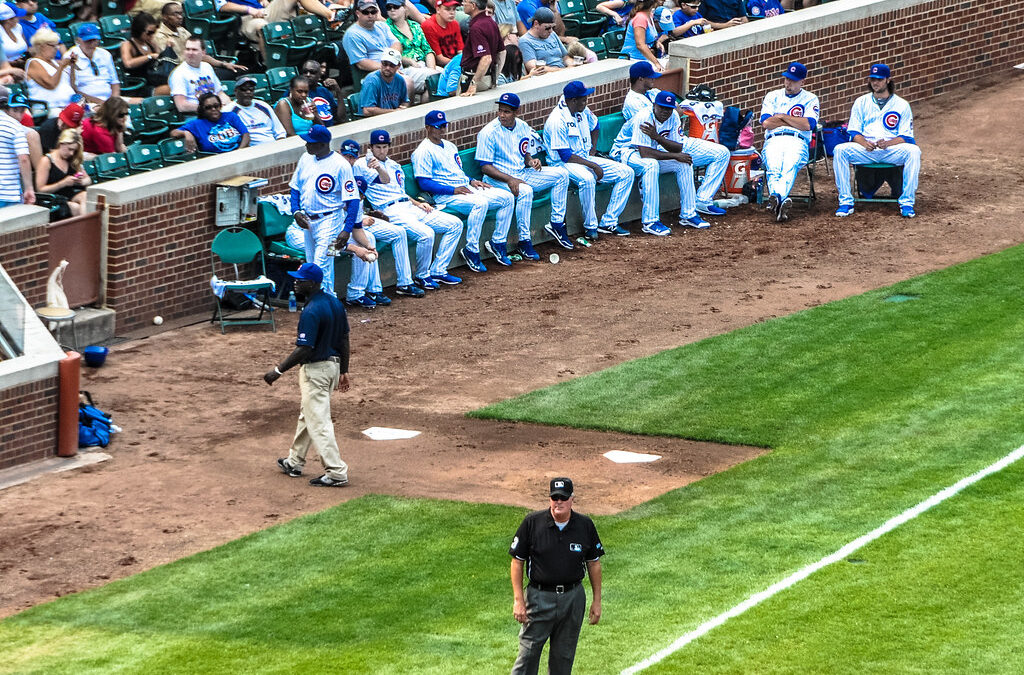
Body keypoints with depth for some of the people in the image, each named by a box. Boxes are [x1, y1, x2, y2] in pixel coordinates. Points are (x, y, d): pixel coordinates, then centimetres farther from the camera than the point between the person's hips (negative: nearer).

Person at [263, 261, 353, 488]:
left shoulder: (311, 312, -25)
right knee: (307, 414, 23)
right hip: (334, 365, 10)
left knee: (319, 422, -3)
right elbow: (344, 339, 9)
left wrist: (278, 371, -19)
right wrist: (343, 371, 18)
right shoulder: (335, 303, 3)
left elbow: (304, 349, -26)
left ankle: (337, 472, -2)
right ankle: (295, 462, 35)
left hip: (315, 369, -10)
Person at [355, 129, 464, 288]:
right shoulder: (362, 164, 2)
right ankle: (422, 276, -9)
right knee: (426, 234, -32)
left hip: (411, 207, 8)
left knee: (455, 224, -1)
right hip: (390, 212, -8)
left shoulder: (394, 166, 27)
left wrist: (418, 204, 12)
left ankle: (437, 271, 3)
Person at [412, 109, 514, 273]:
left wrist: (471, 181, 8)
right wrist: (453, 190, -19)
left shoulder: (450, 146, 24)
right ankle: (471, 251, -31)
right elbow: (424, 183, -14)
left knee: (507, 197, -4)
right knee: (480, 203, -37)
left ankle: (498, 242, 1)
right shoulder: (423, 151, -5)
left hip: (467, 189, 9)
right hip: (445, 196, -9)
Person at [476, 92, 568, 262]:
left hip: (521, 174, 7)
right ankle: (524, 241, -29)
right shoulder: (489, 132, -14)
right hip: (497, 178, -7)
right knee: (525, 190, -37)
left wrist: (531, 160, -6)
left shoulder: (523, 127, 6)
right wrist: (509, 180, -27)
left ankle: (557, 223, 2)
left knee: (561, 173, -2)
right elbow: (485, 166, -16)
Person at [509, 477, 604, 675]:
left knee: (564, 658, 10)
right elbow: (517, 562, -2)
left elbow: (594, 563, 9)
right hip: (539, 597, -2)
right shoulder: (532, 523, -7)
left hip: (573, 599, 2)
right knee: (528, 654, -5)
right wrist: (518, 600, -9)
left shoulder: (585, 525, 0)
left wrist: (597, 601, 8)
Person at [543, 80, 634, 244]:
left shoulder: (583, 112, 5)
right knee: (587, 179, -41)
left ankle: (608, 222, -5)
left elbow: (594, 125, 30)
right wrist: (593, 166, -22)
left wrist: (593, 150, 20)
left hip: (586, 158, 9)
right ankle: (590, 226, -23)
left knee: (626, 172, -4)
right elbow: (566, 156, -23)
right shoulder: (557, 120, -21)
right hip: (564, 164, -9)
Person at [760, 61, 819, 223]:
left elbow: (808, 125, -1)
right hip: (773, 140, 2)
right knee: (773, 167, -33)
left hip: (798, 141, -2)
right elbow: (766, 123, 7)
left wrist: (783, 117, 4)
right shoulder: (772, 96, 23)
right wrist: (795, 121, 6)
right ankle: (782, 201, -59)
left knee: (790, 166, -36)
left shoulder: (810, 99, 16)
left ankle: (776, 198, -62)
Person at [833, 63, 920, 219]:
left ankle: (907, 203, -27)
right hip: (865, 150, 1)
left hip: (892, 149, -1)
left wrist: (888, 143, -20)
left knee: (913, 151, -32)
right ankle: (846, 202, -24)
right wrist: (864, 143, -16)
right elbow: (854, 132, 8)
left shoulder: (902, 105, 8)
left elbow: (906, 137, 1)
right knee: (839, 150, -27)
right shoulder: (861, 102, 15)